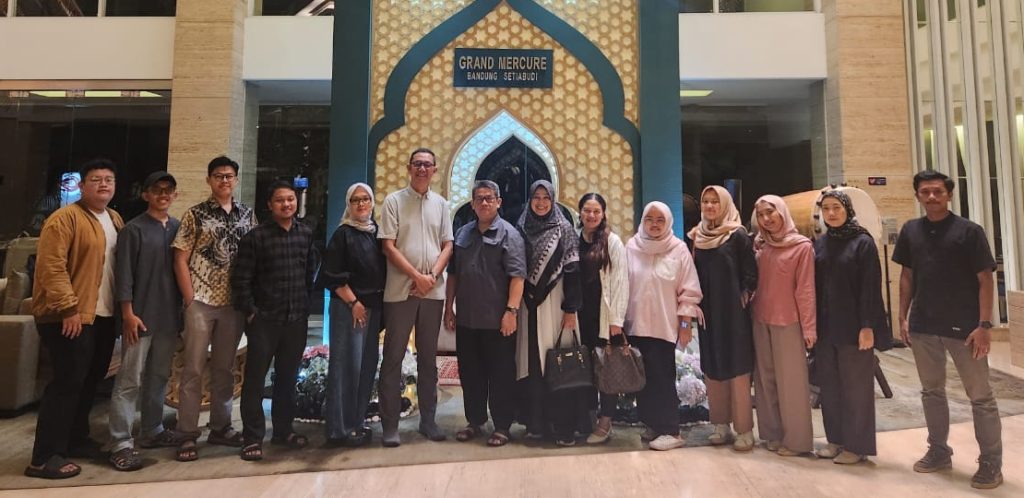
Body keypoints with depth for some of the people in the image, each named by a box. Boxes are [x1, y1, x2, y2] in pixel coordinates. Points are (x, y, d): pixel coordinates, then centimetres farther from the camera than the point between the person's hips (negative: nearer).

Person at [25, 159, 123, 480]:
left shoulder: (115, 220, 15)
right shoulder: (65, 218, -10)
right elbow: (51, 267, -18)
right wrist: (68, 308, -22)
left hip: (104, 315, 8)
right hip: (69, 317, -8)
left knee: (90, 380, 16)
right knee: (68, 382, -7)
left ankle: (75, 439, 30)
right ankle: (45, 457, 3)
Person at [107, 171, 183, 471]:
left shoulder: (179, 228, 10)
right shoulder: (134, 229, -4)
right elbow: (124, 274, -8)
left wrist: (184, 309, 11)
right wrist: (128, 314, -13)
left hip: (170, 316, 5)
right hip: (141, 316, -5)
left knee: (159, 376, 13)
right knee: (130, 380, -2)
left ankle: (152, 431, 25)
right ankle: (121, 444, 3)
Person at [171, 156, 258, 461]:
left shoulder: (248, 215, 8)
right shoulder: (196, 214, 0)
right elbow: (180, 261, -2)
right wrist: (190, 300, -9)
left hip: (234, 303, 3)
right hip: (201, 301, -3)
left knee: (224, 368, 13)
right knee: (193, 369, 2)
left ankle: (220, 428, 24)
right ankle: (187, 435, 12)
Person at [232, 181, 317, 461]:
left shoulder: (306, 235, 7)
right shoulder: (256, 236, -6)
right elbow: (241, 279, -7)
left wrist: (304, 304, 9)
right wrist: (250, 312, -9)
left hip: (297, 319, 4)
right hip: (264, 319, -4)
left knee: (288, 377, 14)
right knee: (255, 378, 2)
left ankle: (283, 430, 27)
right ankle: (253, 438, 14)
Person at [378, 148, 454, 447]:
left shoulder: (441, 204, 11)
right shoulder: (394, 201, 1)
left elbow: (447, 245, 8)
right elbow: (388, 246, -5)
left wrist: (432, 276, -8)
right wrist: (416, 276, -12)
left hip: (433, 291, 3)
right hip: (400, 291, -3)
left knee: (428, 357, 11)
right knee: (393, 358, 2)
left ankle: (428, 420, 21)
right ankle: (390, 425, 10)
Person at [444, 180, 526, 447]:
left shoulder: (508, 234, -4)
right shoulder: (463, 234, 13)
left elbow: (517, 276, -12)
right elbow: (452, 274, 16)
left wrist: (511, 310, -19)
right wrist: (449, 307, 12)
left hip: (497, 321, -5)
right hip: (466, 319, 6)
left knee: (501, 375, 4)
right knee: (470, 374, 14)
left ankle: (502, 427, 17)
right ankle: (475, 421, 29)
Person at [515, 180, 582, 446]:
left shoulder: (564, 229, 2)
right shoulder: (521, 229, 9)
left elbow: (572, 271, -4)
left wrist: (571, 309, -10)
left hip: (554, 304, -2)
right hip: (528, 305, 3)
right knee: (531, 363, 4)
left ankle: (563, 426, 4)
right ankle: (535, 422, 15)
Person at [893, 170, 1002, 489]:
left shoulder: (969, 231, -7)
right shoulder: (910, 231, 5)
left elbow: (985, 279, -7)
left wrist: (984, 324, -13)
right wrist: (903, 317, 6)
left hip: (963, 326, -4)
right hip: (923, 327, 4)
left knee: (980, 396, 6)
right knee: (931, 391, 15)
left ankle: (991, 463, 19)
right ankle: (939, 451, 30)